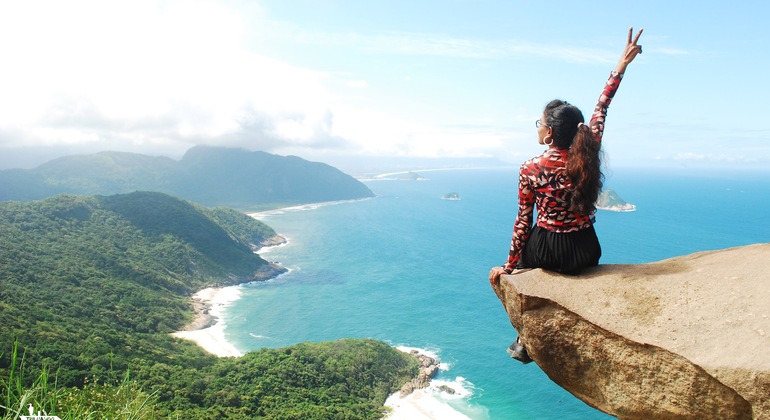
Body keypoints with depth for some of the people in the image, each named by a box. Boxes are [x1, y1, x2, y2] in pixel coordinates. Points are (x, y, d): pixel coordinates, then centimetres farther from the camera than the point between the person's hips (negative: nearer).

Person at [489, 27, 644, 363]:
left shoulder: (530, 170, -15)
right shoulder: (588, 154, -9)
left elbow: (523, 222, -11)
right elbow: (600, 108, 5)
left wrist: (509, 266, -1)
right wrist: (622, 65, 15)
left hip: (546, 251, -3)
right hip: (587, 253, 3)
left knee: (519, 272, 31)